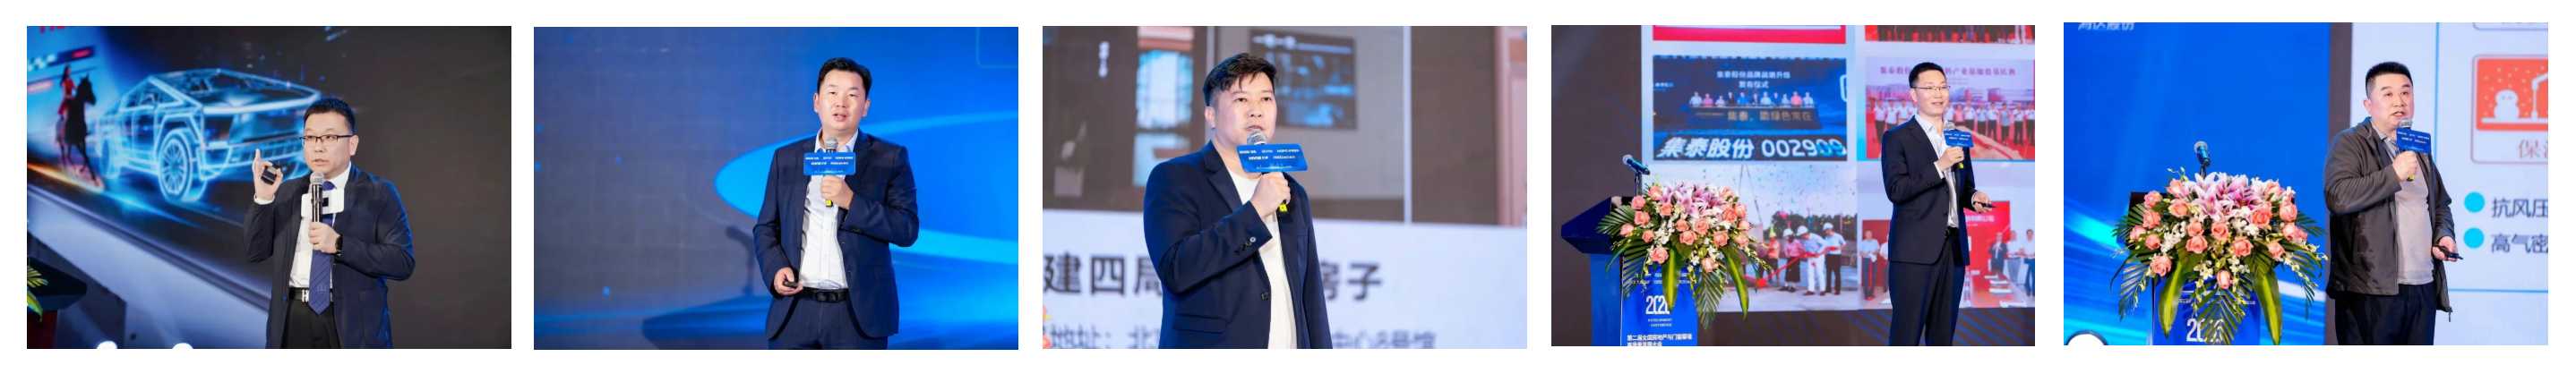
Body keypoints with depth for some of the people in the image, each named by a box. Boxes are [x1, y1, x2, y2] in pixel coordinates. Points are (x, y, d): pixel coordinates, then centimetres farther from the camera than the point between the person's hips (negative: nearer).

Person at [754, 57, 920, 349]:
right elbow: (765, 228, 17)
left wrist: (850, 202, -16)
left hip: (858, 314, -2)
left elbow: (908, 229, -5)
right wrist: (776, 268, -4)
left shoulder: (890, 158, 3)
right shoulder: (786, 159, 13)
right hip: (795, 311, 2)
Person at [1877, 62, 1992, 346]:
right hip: (1915, 249, -6)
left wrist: (1974, 197, 3)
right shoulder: (1897, 138, -1)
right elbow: (1895, 190, -12)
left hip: (1953, 248, 6)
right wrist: (1939, 166, -19)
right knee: (1907, 333, -8)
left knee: (1943, 332, 8)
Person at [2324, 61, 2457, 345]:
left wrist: (2443, 235, 12)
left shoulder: (2419, 149, 20)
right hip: (2371, 290, -7)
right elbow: (2338, 197, -19)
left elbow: (2440, 204, 33)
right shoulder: (2350, 144, -2)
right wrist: (2394, 175, -19)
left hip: (2423, 288, 7)